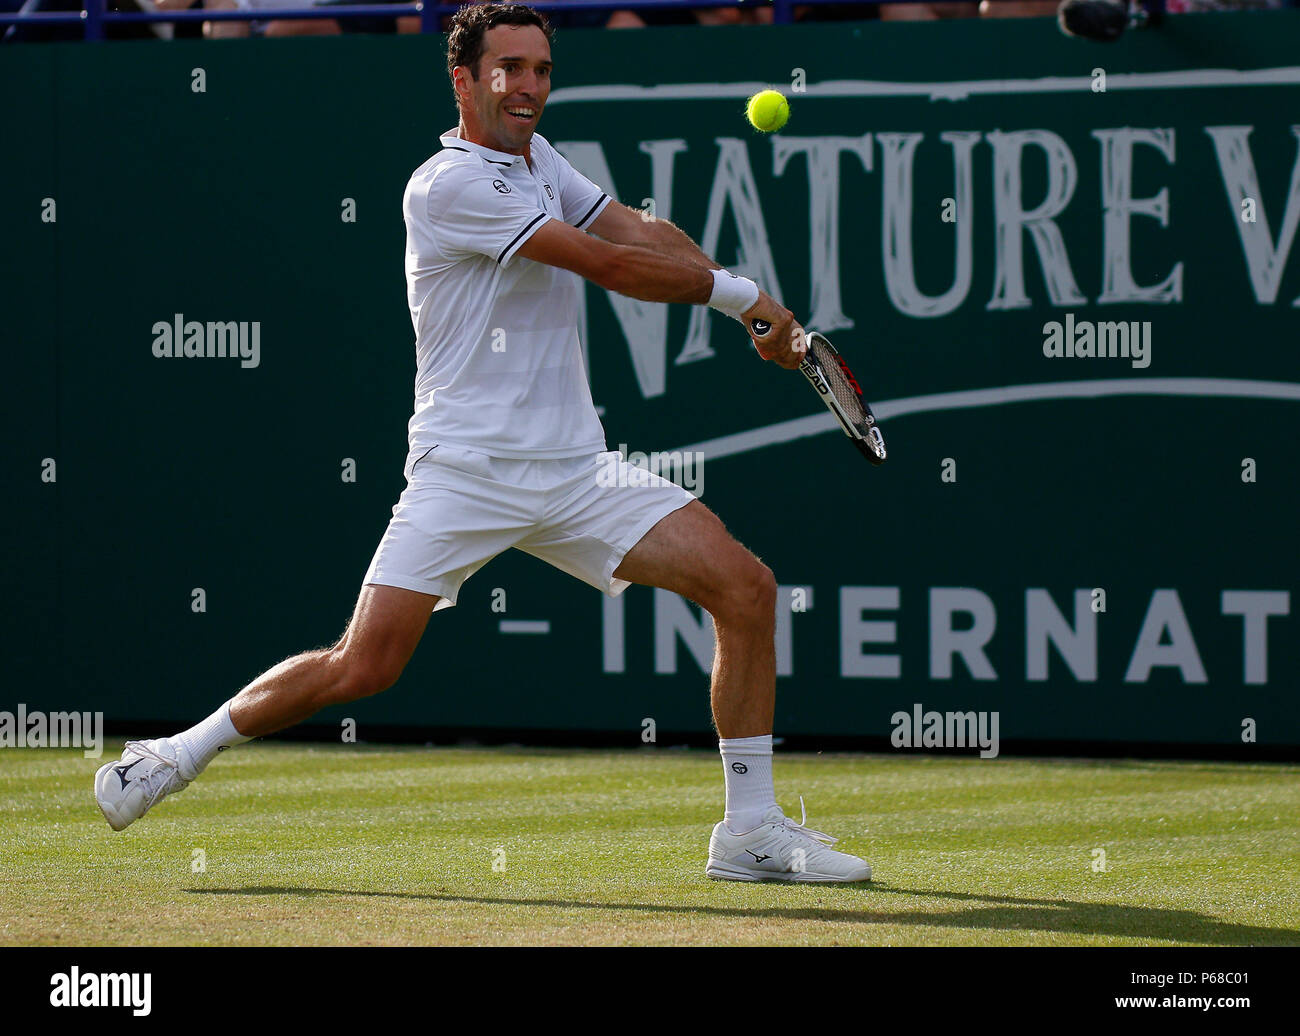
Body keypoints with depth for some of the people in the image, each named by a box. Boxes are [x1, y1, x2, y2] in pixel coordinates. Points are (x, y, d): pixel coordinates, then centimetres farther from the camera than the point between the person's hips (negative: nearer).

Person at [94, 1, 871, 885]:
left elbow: (640, 234, 10)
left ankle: (751, 830, -2)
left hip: (575, 471, 7)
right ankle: (183, 752, 10)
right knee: (362, 669, -14)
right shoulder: (447, 186, -12)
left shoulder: (538, 160, 15)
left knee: (745, 586, -8)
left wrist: (747, 300, -7)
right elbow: (604, 263, -15)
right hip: (466, 471, -7)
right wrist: (735, 292, -8)